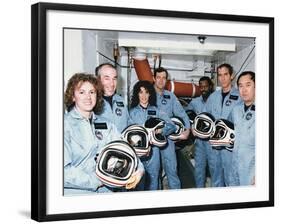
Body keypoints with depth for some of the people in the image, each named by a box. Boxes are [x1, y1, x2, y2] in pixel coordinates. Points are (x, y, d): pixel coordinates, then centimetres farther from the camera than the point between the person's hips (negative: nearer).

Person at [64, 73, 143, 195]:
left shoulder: (107, 126, 16)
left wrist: (138, 169, -13)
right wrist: (97, 181, -15)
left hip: (104, 190, 5)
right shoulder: (66, 125, -4)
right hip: (74, 193, -5)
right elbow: (64, 170, -13)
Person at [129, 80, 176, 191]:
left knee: (153, 184, 5)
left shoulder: (156, 111, 10)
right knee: (139, 184, -3)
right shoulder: (132, 112, 7)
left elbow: (171, 126, 3)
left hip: (153, 153, 1)